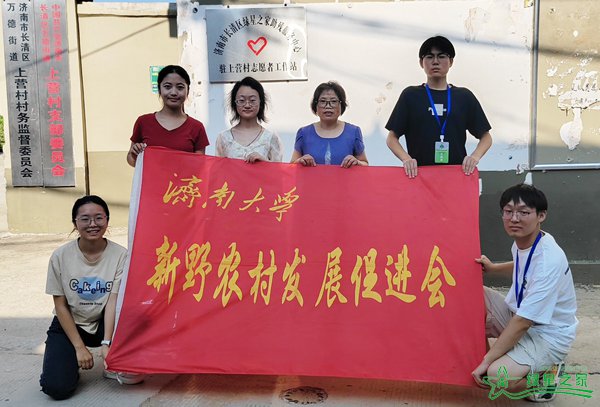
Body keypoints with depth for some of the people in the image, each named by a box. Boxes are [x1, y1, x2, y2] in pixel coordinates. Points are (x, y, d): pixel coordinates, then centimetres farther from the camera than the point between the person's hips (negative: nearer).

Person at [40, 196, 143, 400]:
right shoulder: (61, 256, -12)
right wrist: (79, 347, -14)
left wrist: (106, 343, -28)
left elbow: (113, 301, -18)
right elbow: (61, 305, -8)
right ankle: (71, 362, 14)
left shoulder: (120, 255, -15)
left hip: (104, 324, 1)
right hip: (69, 325, -1)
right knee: (57, 388, -22)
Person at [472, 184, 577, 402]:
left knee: (497, 374, -30)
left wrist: (486, 362, -24)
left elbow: (522, 322, -29)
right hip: (518, 315, 8)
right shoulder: (521, 241, -4)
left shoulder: (549, 261, -30)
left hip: (548, 335, -8)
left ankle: (546, 375, 1)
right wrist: (493, 267, 6)